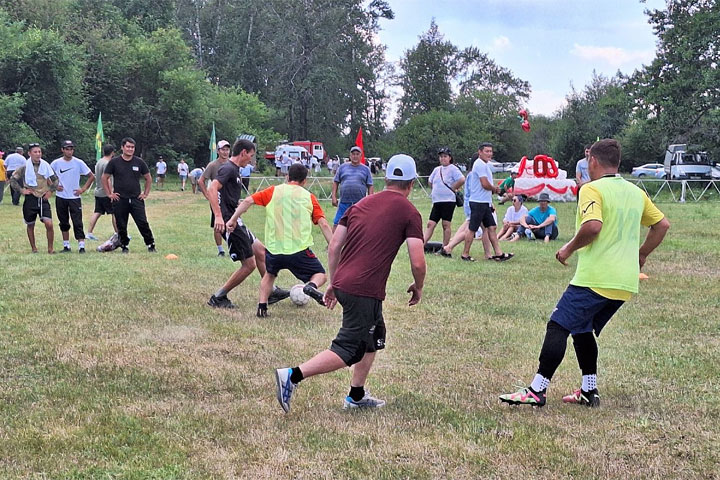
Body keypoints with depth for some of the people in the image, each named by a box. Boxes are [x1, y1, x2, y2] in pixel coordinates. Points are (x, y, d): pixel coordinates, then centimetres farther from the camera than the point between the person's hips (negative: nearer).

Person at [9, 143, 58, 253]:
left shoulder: (46, 166, 3)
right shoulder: (24, 167, -2)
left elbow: (55, 180, 15)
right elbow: (12, 180, 4)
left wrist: (51, 191, 4)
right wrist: (21, 190, -4)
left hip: (43, 199, 0)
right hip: (30, 199, 0)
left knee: (49, 224, -12)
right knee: (30, 225, 10)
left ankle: (50, 248, 1)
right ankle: (33, 248, 24)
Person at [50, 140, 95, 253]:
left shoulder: (79, 163, -4)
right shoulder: (56, 163, 0)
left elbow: (91, 176, 2)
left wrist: (83, 189, -4)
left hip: (74, 197, -2)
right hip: (60, 197, 2)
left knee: (78, 223, -8)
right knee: (64, 223, 10)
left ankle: (81, 246, -9)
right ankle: (66, 246, 19)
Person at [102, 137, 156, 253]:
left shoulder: (139, 162, 5)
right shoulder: (114, 162, 0)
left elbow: (148, 178, 15)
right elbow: (104, 178, 7)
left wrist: (146, 193, 8)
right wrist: (109, 194, 2)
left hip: (136, 199, 1)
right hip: (120, 200, 0)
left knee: (143, 223, -5)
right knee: (121, 226, 5)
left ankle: (151, 245, 3)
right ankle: (124, 246, 19)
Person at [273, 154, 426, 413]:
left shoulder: (361, 204, 15)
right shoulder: (409, 212, -1)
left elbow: (334, 247, 12)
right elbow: (417, 262, -8)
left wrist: (333, 283, 22)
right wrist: (418, 287, 12)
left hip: (343, 282, 7)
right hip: (366, 290, -7)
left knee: (375, 338, 24)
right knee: (348, 350, -2)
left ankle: (356, 396, 27)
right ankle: (293, 376, -14)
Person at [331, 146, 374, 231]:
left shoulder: (366, 169, 10)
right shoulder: (342, 167, 11)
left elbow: (370, 186, 8)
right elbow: (336, 182, 12)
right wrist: (334, 196, 2)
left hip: (360, 203, 0)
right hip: (344, 202, 0)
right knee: (337, 224, -4)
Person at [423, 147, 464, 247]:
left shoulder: (453, 169, -6)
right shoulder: (437, 169, 16)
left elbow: (462, 180, -19)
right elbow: (430, 181, 31)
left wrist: (453, 188, -9)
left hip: (448, 200, -7)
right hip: (437, 201, 7)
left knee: (446, 225, -2)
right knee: (430, 224, 1)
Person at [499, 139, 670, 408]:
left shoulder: (592, 189, -9)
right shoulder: (636, 192, 15)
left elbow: (593, 226, -25)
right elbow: (663, 224, 23)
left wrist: (569, 248, -10)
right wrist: (641, 255, 29)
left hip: (595, 279, -8)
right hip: (627, 283, 8)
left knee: (558, 327, -4)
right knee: (582, 329, 19)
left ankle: (537, 391, -6)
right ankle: (589, 391, 19)